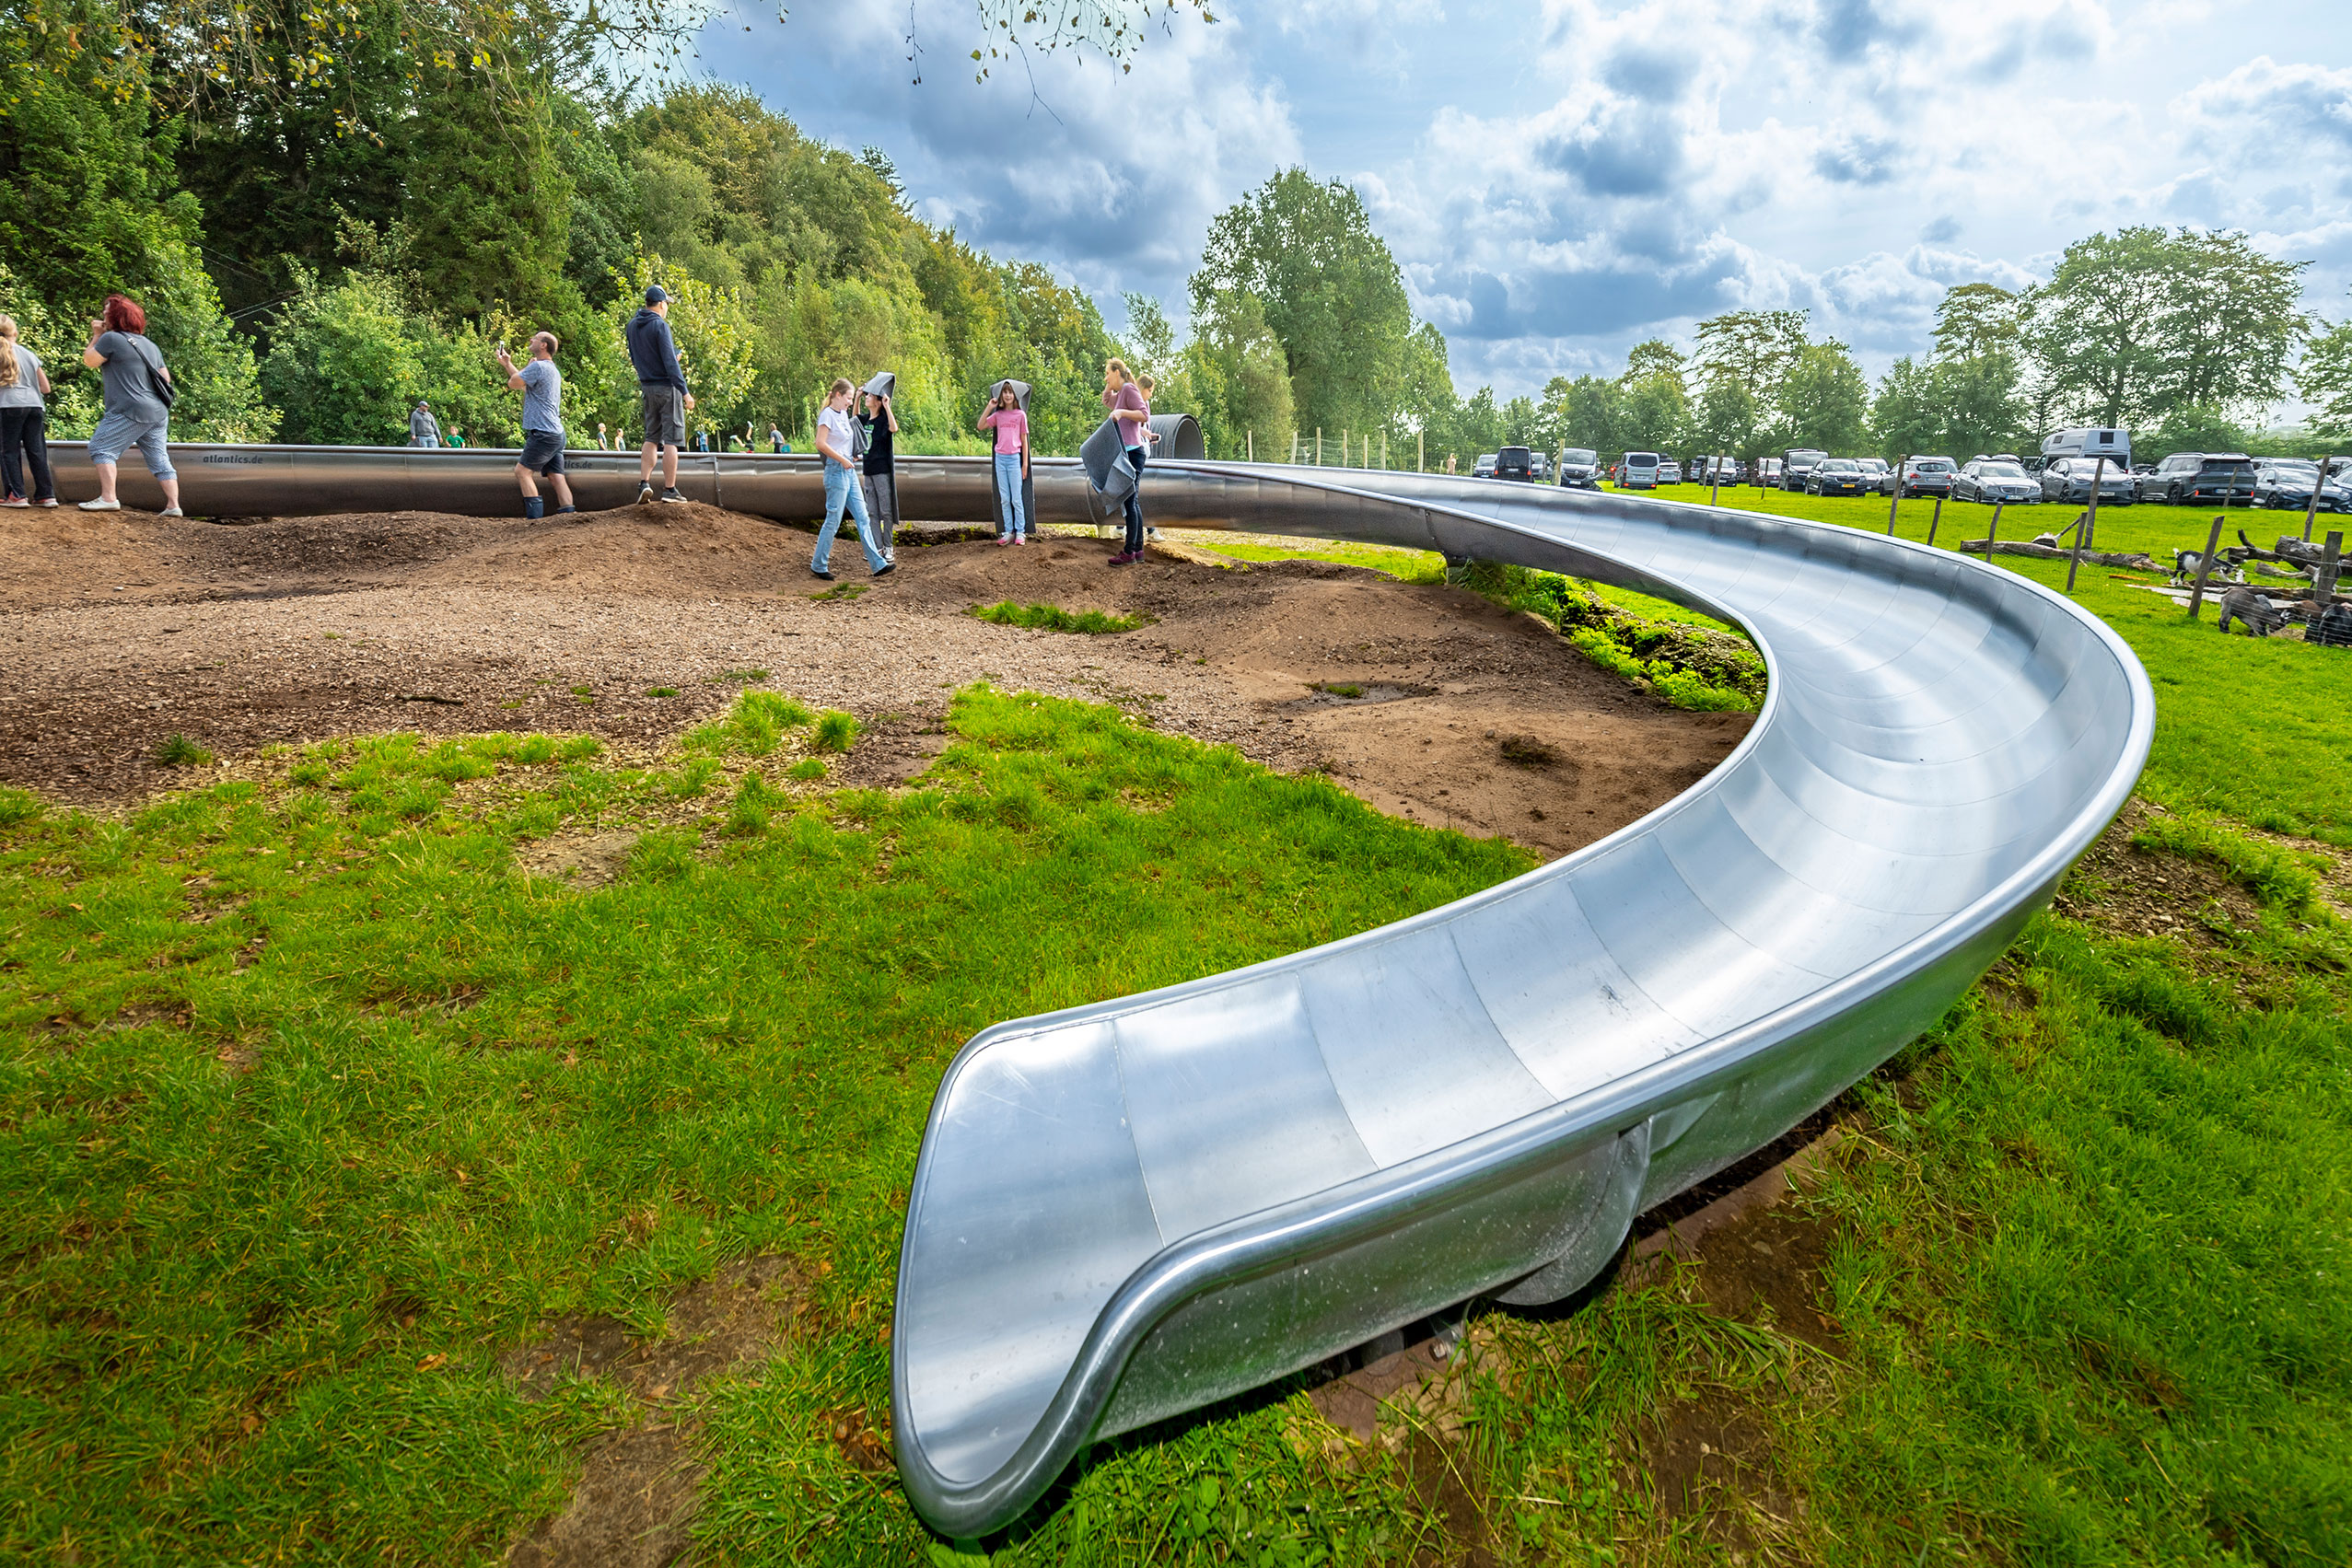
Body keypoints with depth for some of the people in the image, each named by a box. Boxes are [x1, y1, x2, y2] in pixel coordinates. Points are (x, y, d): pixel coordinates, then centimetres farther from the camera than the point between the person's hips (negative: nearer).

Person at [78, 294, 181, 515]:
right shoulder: (150, 345, 18)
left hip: (131, 411, -7)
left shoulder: (111, 339, -5)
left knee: (101, 448, -4)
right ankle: (173, 505, 1)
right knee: (159, 458, 6)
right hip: (159, 412, 8)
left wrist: (96, 336, 14)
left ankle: (108, 498, -14)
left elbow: (89, 360, 4)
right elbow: (165, 377, 20)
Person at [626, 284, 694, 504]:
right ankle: (670, 489, -3)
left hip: (647, 387, 7)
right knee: (670, 440, -3)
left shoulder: (632, 325, 10)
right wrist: (685, 392, -17)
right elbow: (670, 361, -18)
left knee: (651, 438, 14)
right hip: (667, 387, -7)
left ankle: (644, 483, 2)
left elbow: (634, 358, 19)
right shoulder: (660, 325, -13)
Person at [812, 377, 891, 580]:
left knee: (863, 519, 6)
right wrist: (842, 460, -17)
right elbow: (820, 444, -21)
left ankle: (877, 565, 7)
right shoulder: (828, 415, -11)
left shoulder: (843, 414, 14)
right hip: (836, 471, -9)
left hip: (849, 472, 9)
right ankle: (817, 567, 9)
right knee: (833, 521, -3)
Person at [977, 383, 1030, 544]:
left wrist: (1025, 463, 0)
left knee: (1016, 499, -3)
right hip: (1000, 459, 3)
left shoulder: (1020, 415, 3)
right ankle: (1008, 531, 9)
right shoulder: (998, 415, 11)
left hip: (1014, 459, -3)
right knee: (1004, 499, 5)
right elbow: (980, 426, 2)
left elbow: (1024, 441, 3)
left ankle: (1019, 532, 2)